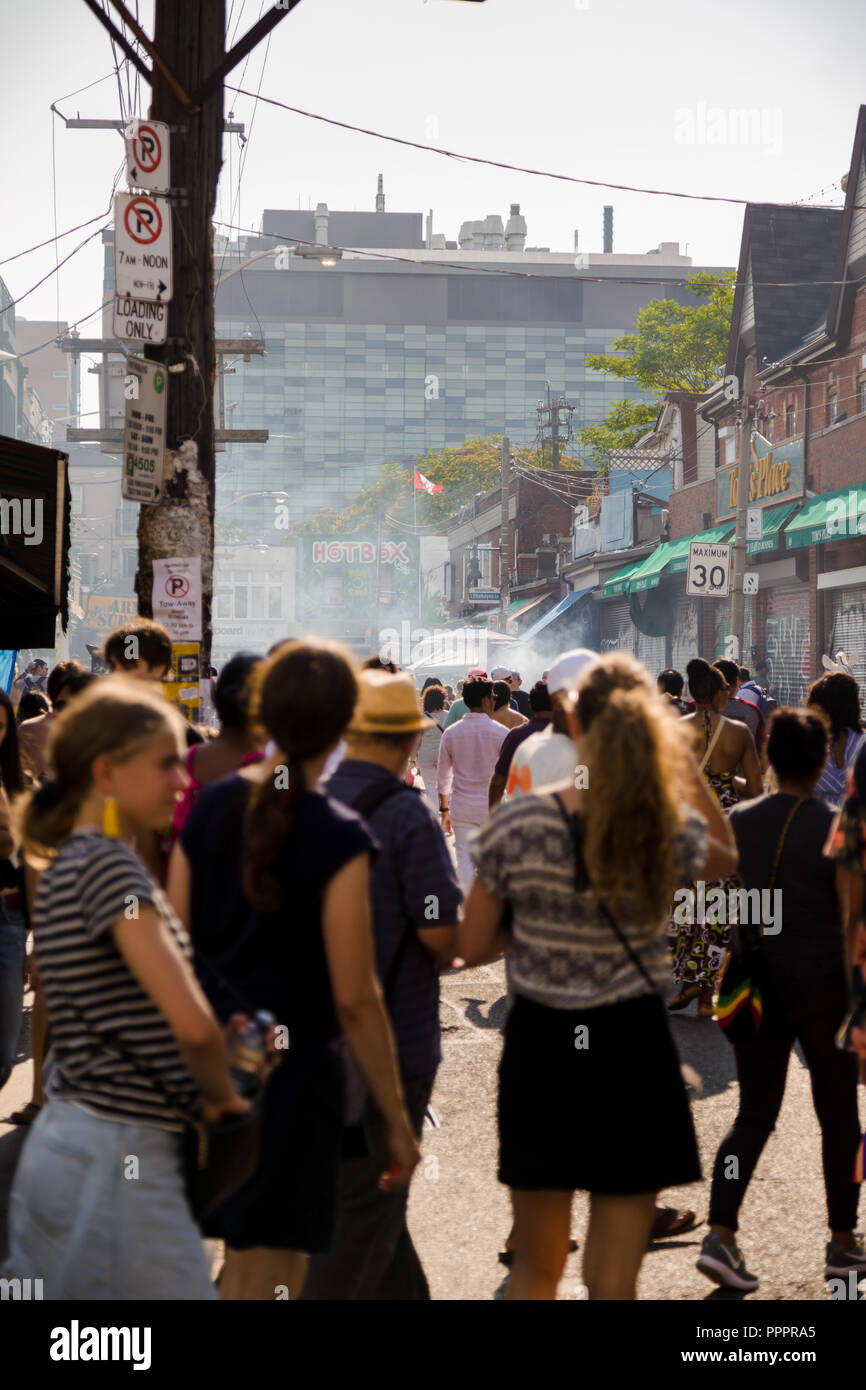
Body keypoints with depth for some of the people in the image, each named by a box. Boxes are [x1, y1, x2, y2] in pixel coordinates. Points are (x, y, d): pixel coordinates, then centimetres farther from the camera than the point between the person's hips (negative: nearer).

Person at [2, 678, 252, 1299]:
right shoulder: (106, 864, -16)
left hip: (65, 1141, 9)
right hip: (118, 1157, -9)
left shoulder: (67, 864, 13)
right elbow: (192, 1024, -24)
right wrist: (220, 1095, -5)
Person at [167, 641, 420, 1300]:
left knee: (240, 1262, 22)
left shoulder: (211, 806, 1)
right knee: (267, 1277, 5)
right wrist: (397, 1117, -5)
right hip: (293, 1071, -5)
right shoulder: (339, 837, -15)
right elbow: (354, 997, -14)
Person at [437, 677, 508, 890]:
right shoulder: (500, 732, -7)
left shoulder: (451, 733, 0)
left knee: (465, 861, 4)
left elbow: (443, 776, 6)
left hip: (462, 808, 1)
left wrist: (444, 809, 16)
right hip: (493, 807, -1)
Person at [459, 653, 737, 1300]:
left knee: (535, 1267, 19)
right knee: (613, 1279, 7)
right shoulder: (673, 832, -11)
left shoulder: (516, 825, -12)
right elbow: (728, 853, 15)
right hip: (632, 1048, -1)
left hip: (539, 1047, 1)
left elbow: (472, 947, -3)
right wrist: (683, 760, 6)